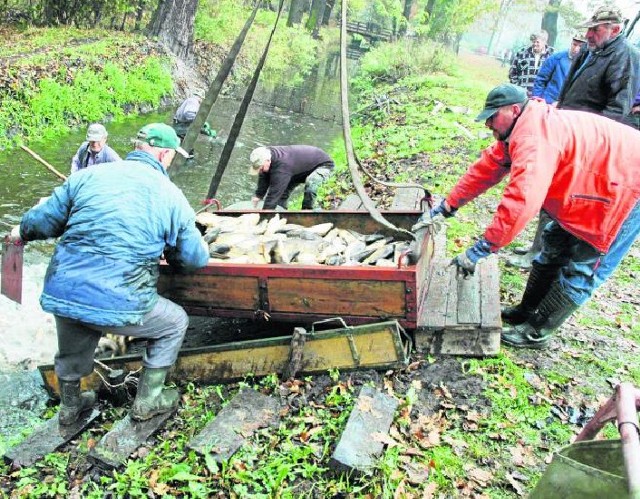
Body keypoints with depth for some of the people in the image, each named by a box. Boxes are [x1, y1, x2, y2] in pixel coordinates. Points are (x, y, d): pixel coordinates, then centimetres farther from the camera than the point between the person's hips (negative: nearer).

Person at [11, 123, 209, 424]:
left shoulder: (88, 176, 4)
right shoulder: (172, 197, -3)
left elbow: (44, 220, 10)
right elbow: (196, 259, 2)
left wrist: (22, 233, 32)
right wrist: (166, 253, 24)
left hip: (61, 294, 5)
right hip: (119, 305, -4)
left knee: (71, 352, 34)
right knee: (175, 323, 22)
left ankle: (70, 406, 57)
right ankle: (147, 402, 30)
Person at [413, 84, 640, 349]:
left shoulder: (534, 138, -32)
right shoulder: (518, 132, 1)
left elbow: (522, 200, -42)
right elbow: (485, 168, 4)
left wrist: (481, 249, -39)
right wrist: (446, 207, 3)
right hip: (598, 188, 11)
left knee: (583, 268, -4)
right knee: (555, 245, 16)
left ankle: (537, 331, 6)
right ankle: (526, 311, 29)